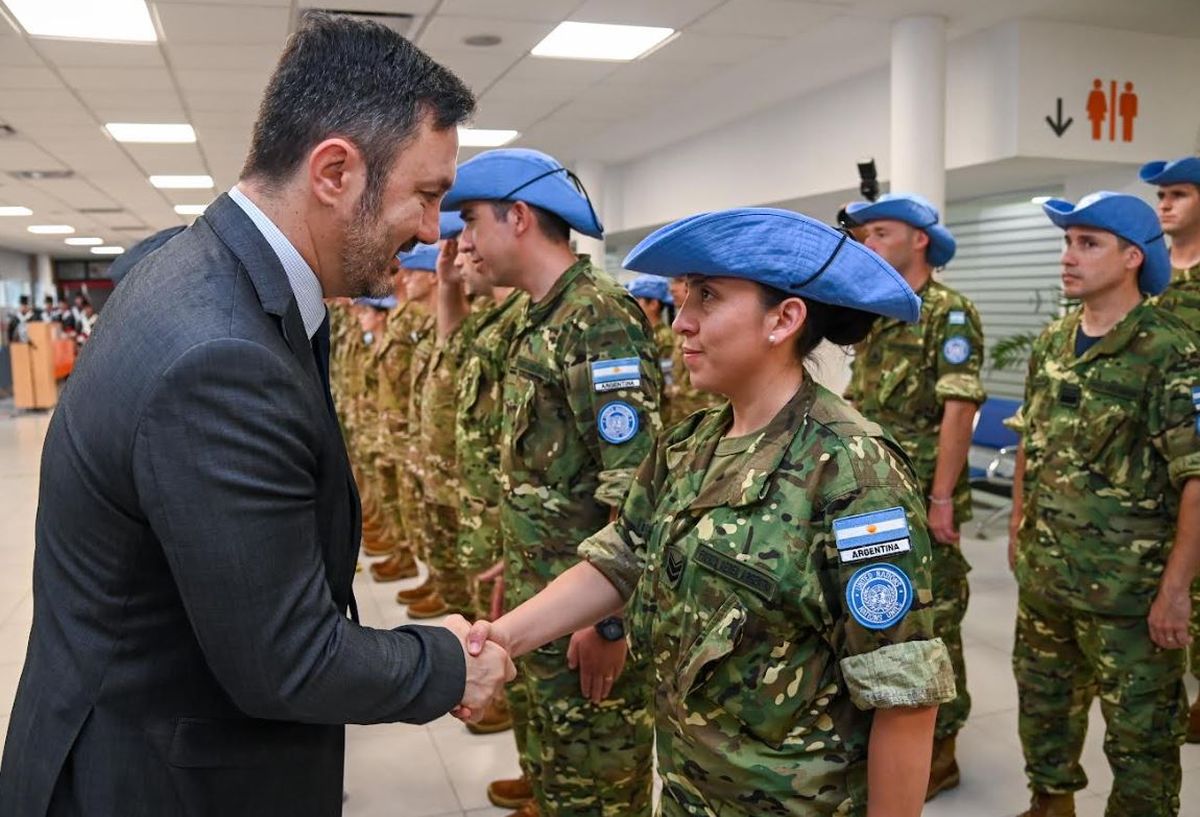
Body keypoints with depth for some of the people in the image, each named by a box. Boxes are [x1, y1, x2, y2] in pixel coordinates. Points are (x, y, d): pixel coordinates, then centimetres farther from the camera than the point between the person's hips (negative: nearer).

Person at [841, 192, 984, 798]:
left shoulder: (950, 313, -11)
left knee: (932, 621, 4)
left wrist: (942, 498, -20)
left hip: (921, 498, -8)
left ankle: (938, 750, 17)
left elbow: (958, 410, -17)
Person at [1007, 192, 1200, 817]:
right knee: (1042, 700, 22)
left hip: (1129, 583, -7)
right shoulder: (1052, 342, 5)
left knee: (1140, 729, 8)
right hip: (1042, 572, 7)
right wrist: (1018, 528, 15)